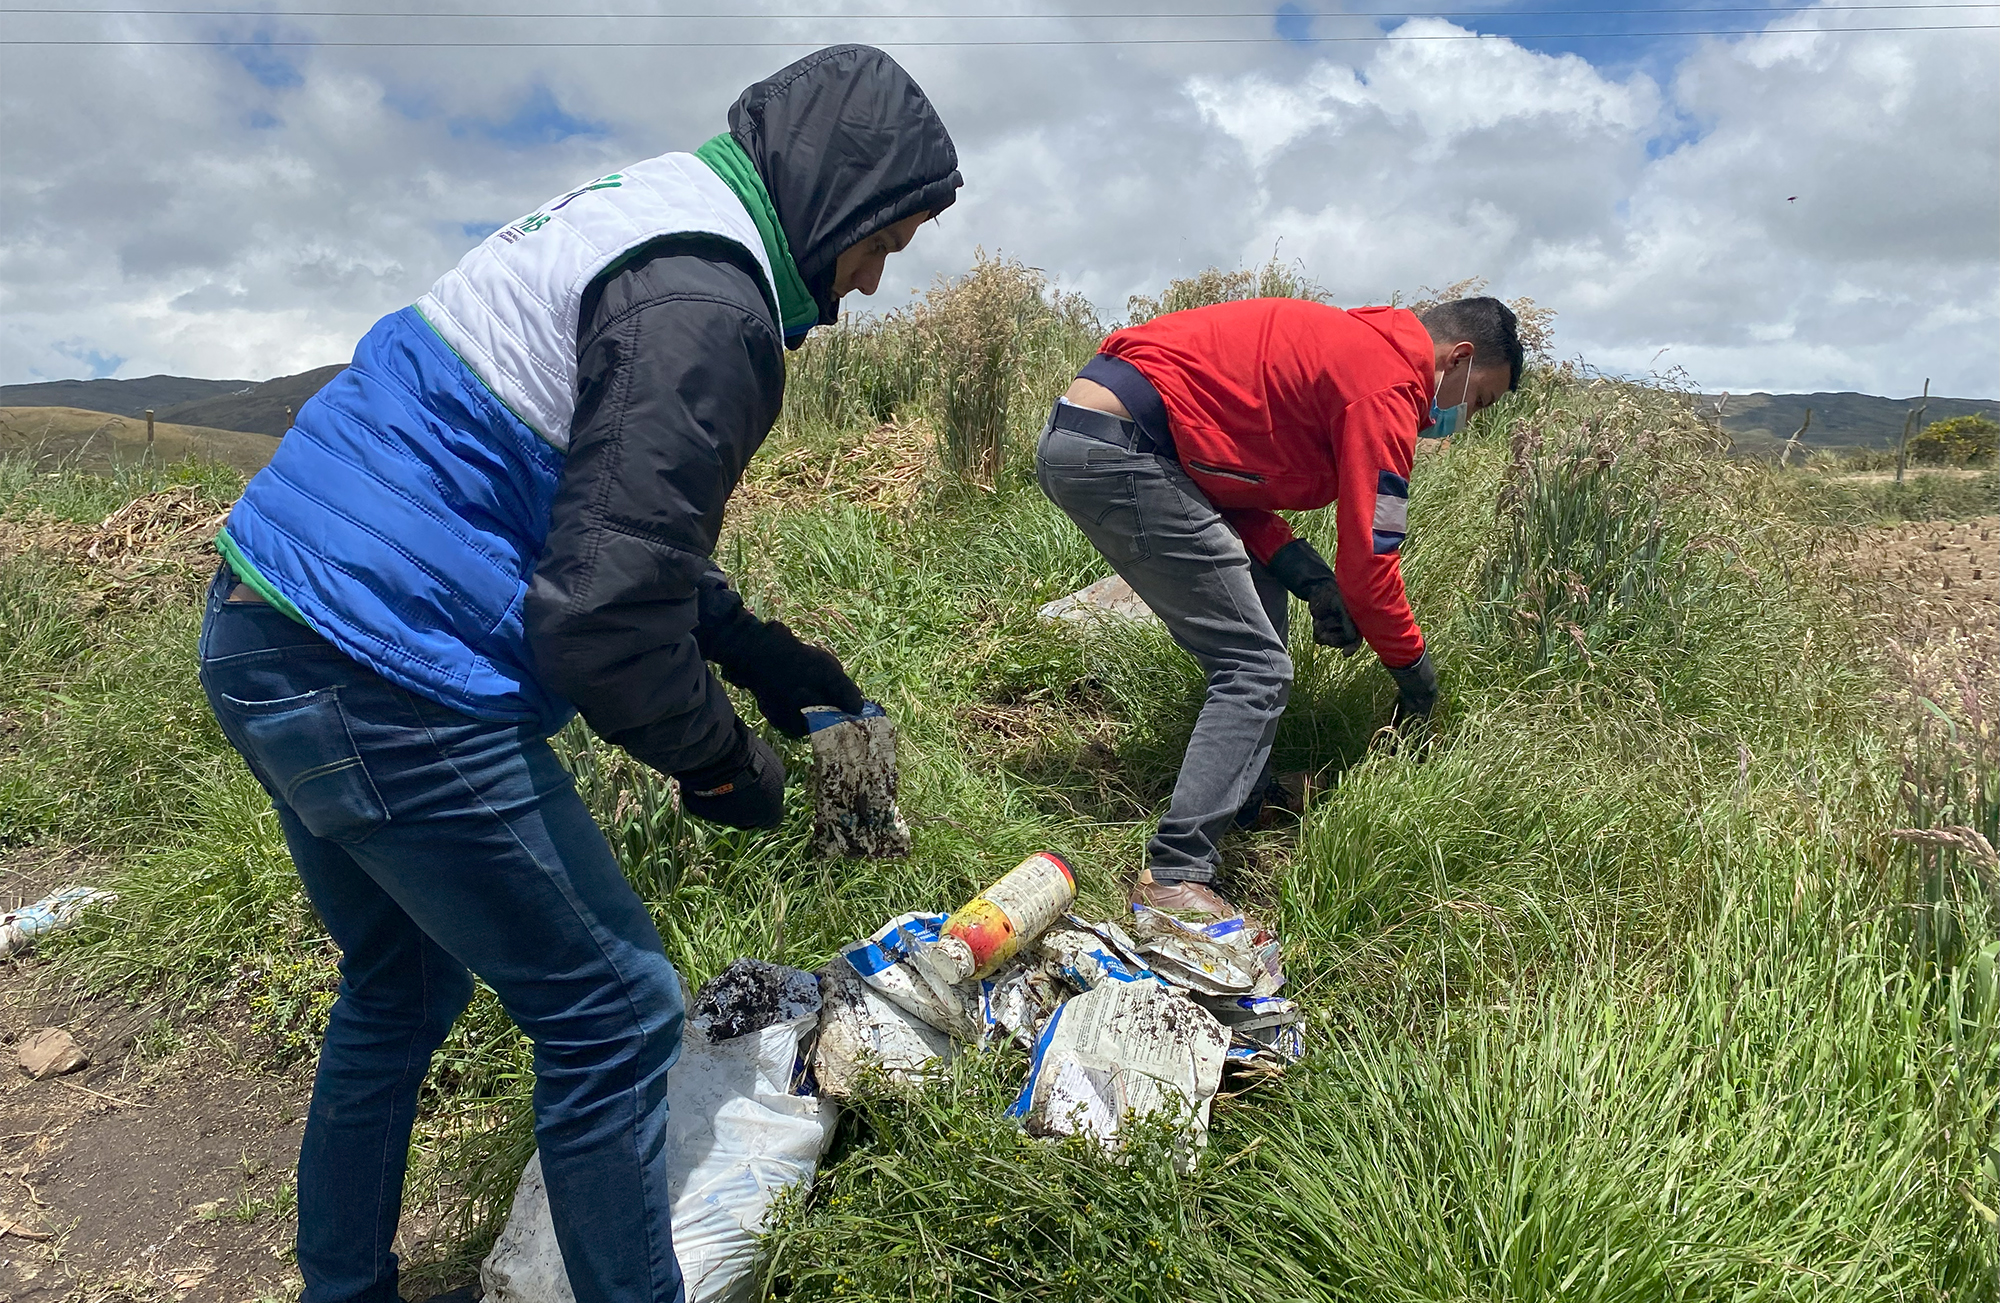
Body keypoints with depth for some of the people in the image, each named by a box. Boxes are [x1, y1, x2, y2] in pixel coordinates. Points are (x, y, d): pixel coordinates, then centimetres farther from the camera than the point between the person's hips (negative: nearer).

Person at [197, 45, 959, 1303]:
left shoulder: (646, 214, 14)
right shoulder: (700, 302, -18)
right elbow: (606, 621, -22)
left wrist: (761, 649, 17)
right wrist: (725, 765, -5)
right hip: (383, 685, -11)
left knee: (404, 987, 25)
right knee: (615, 1011, 3)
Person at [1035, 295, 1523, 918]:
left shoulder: (1342, 348, 24)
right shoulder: (1390, 383, -5)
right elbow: (1369, 558, -6)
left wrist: (1308, 574, 8)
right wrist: (1413, 666, 11)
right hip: (1117, 450, -10)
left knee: (1256, 620, 21)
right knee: (1258, 670, -7)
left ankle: (1244, 815, 25)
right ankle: (1174, 877, -8)